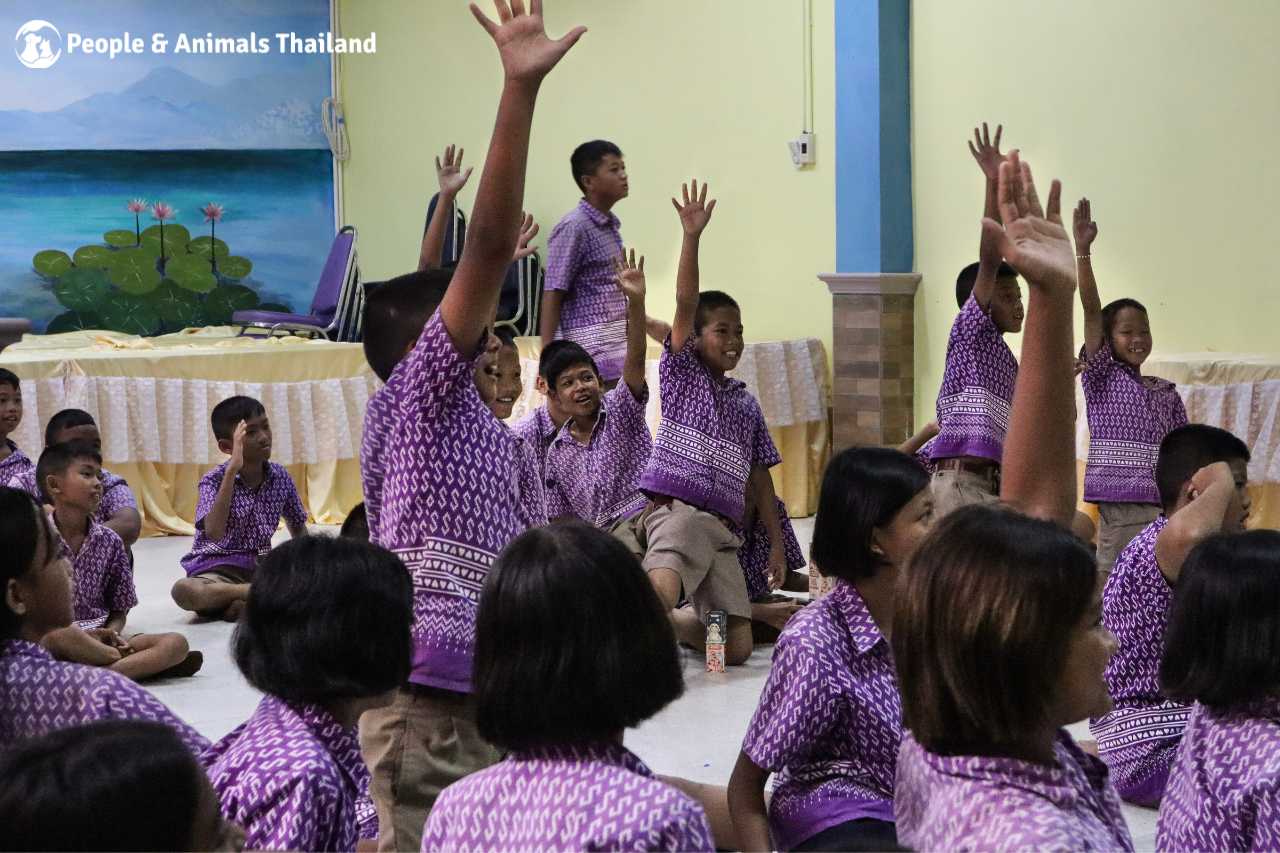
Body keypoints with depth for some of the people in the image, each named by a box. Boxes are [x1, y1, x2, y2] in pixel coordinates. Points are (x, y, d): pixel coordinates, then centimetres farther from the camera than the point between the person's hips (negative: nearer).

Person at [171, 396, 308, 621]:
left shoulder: (280, 477, 3)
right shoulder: (214, 481, -10)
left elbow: (298, 528, 18)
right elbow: (214, 533, -30)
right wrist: (232, 470, -32)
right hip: (218, 571, -4)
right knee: (184, 590, -37)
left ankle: (244, 604, -25)